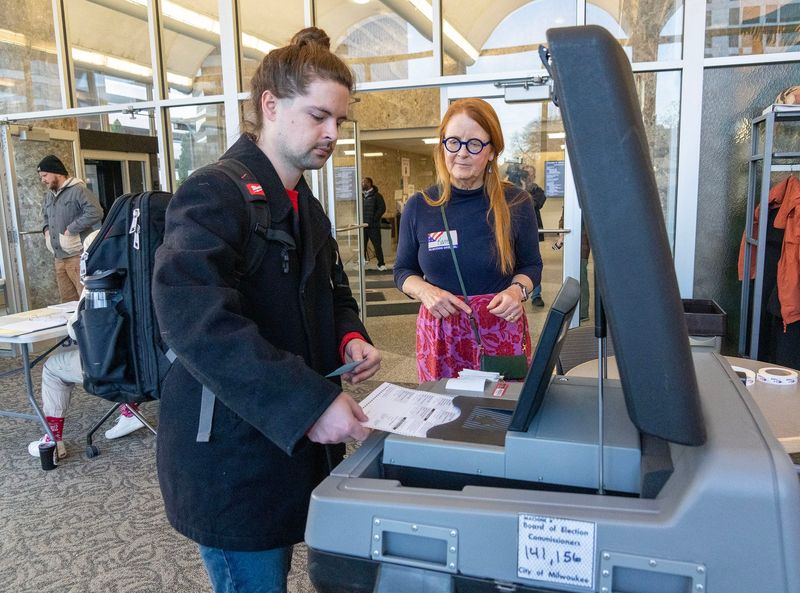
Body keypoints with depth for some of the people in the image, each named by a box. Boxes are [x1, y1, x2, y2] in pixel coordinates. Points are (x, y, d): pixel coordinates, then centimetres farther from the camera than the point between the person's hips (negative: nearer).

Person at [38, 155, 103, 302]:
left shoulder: (77, 189, -10)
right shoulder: (50, 194, 18)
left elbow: (95, 212, -23)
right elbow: (45, 214, 36)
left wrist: (70, 230, -18)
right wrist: (46, 229, 15)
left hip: (78, 256, -8)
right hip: (59, 258, 9)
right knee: (68, 303, 10)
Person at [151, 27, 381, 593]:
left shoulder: (306, 206, 13)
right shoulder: (212, 195, -16)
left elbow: (332, 291, 22)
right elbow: (195, 319, -29)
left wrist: (349, 338, 0)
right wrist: (308, 402, -32)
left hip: (294, 442, 9)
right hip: (232, 456, -8)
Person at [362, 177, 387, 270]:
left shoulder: (376, 195, -2)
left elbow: (382, 208, -7)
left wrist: (374, 219, -13)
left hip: (374, 226, -4)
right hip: (363, 225, 4)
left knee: (377, 245, -1)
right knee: (362, 245, 7)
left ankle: (381, 264, 7)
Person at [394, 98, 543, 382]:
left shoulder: (516, 203, -4)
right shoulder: (418, 207, -1)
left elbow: (531, 265, 9)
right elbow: (403, 270, 9)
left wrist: (517, 290, -12)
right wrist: (425, 291, -11)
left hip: (502, 331, 0)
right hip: (440, 331, 1)